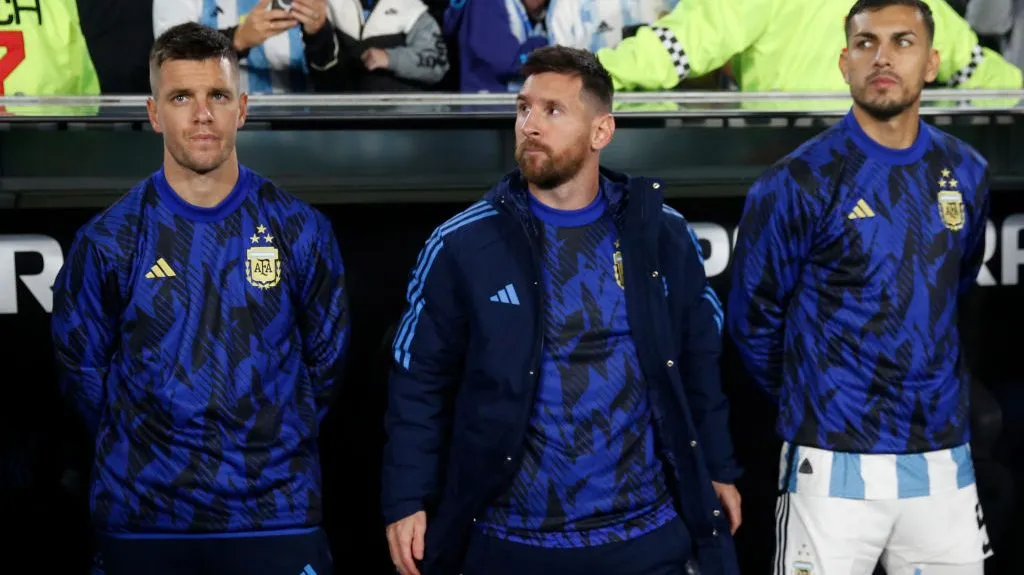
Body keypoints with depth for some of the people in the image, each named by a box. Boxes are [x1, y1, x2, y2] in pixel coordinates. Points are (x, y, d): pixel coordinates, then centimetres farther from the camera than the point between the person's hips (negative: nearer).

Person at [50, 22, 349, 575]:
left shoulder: (300, 231, 1)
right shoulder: (108, 240, -1)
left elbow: (326, 358, 11)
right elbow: (81, 366, 8)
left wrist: (277, 444, 10)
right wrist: (143, 448, 8)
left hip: (278, 513, 0)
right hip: (142, 517, 0)